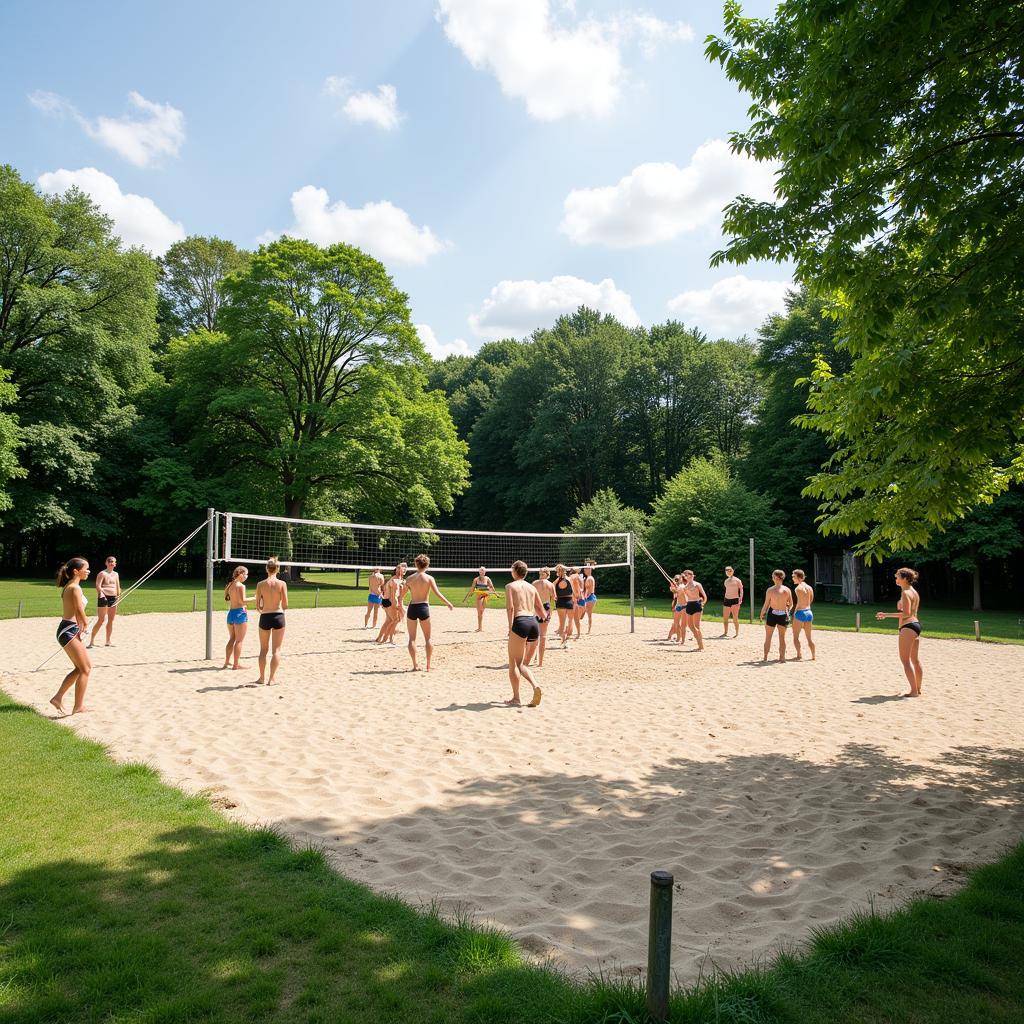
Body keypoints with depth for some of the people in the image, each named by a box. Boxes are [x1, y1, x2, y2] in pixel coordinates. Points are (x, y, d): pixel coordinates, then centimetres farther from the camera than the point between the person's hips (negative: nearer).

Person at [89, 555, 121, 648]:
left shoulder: (116, 574, 14)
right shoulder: (102, 573, -5)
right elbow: (98, 586, -16)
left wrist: (119, 597, 14)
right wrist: (101, 593, -33)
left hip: (113, 598, 6)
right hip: (104, 598, -6)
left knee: (111, 620, 10)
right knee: (101, 620, -8)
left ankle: (108, 641, 18)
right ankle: (92, 641, 0)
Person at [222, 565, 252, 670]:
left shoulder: (230, 585, 11)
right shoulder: (241, 585, -12)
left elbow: (227, 599, 13)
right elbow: (242, 601, -19)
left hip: (231, 612, 8)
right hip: (240, 613, -8)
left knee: (232, 639, 19)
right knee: (239, 640, -1)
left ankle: (226, 662, 22)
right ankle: (236, 664, 2)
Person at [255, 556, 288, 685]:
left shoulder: (260, 584, -3)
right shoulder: (282, 584, -8)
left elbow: (258, 606, -1)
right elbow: (285, 605, -8)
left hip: (264, 617, 2)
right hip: (278, 616, -2)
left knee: (263, 649, 18)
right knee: (276, 650, 6)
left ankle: (262, 678, 26)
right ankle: (272, 679, 3)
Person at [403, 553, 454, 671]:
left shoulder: (410, 578, 3)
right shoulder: (429, 578, -3)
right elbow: (437, 593, -10)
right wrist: (448, 603, -2)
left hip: (412, 608, 1)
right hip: (424, 608, -1)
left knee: (412, 638, 9)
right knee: (427, 638, 10)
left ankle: (415, 665, 7)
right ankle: (428, 665, 9)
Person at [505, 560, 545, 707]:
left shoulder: (510, 586, 6)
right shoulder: (532, 587, 20)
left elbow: (510, 607, -10)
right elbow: (542, 613, 18)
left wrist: (510, 627, -8)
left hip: (520, 622, -5)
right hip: (534, 623, 6)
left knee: (513, 663, 5)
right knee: (522, 663, 16)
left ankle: (516, 699, 3)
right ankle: (535, 687, -8)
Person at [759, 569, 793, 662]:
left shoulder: (770, 590, -12)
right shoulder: (787, 590, -4)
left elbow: (766, 604, -10)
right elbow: (791, 604, 4)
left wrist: (761, 614, 5)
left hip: (772, 614, -2)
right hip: (783, 615, 2)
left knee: (768, 637, 10)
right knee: (782, 637, 15)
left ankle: (765, 657, 13)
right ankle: (782, 657, 17)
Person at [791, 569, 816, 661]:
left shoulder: (798, 588, -13)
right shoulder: (809, 587, 10)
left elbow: (799, 602, -20)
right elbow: (811, 600, 12)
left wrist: (794, 612, -12)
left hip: (800, 612, -7)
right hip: (809, 612, 7)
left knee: (795, 636, 3)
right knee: (809, 637, 15)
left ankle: (799, 656, -2)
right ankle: (814, 656, 17)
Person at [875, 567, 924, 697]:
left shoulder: (905, 593, -14)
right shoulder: (914, 592, 15)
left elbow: (906, 614, -21)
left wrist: (886, 615, -17)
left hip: (908, 627, -10)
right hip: (916, 624, 10)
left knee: (905, 660, -5)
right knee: (915, 659, 14)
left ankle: (914, 691, -5)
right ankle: (918, 689, 20)